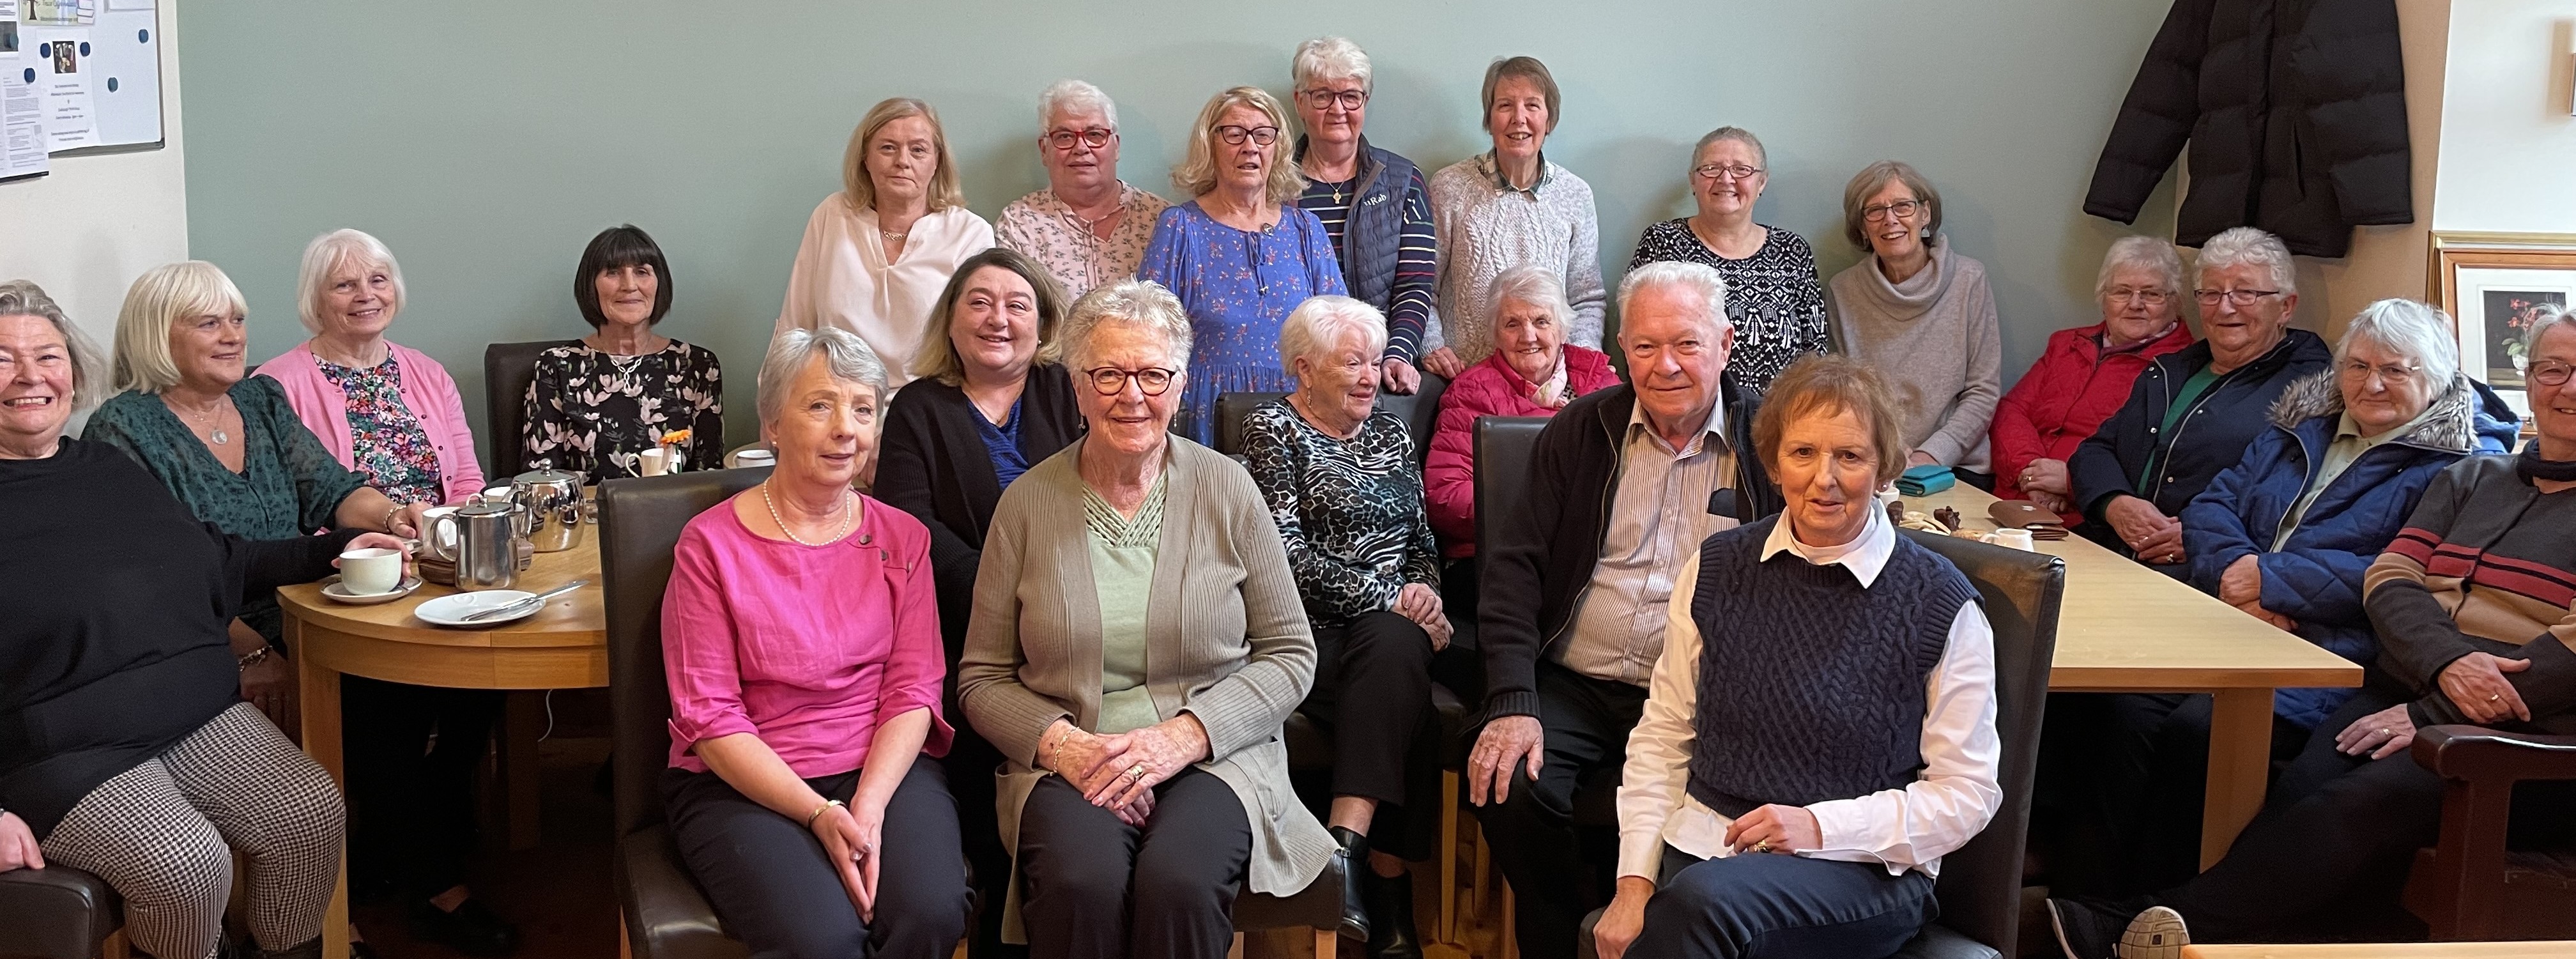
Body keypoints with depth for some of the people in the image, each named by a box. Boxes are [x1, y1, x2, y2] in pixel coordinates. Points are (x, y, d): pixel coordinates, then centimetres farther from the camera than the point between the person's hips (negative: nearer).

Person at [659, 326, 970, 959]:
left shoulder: (902, 538, 9)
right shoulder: (711, 544, -2)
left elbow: (913, 691, 2)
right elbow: (709, 717, -6)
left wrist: (869, 806, -16)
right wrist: (819, 814, -18)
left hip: (885, 767, 3)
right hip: (743, 785, -3)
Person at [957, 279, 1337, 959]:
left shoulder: (1226, 489, 4)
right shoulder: (1028, 503, 5)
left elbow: (1290, 654, 4)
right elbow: (983, 679, 8)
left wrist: (1182, 736, -11)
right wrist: (1065, 745, -12)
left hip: (1213, 753, 0)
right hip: (1068, 762, 0)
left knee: (1179, 882, -32)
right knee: (1082, 883, -33)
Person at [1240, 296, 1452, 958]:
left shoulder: (1390, 432, 21)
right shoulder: (1272, 429, 2)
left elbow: (1423, 541, 22)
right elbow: (1288, 555, -10)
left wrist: (1425, 593, -1)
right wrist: (1390, 596, -13)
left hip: (1390, 629, 4)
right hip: (1312, 632, -4)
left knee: (1393, 650, -33)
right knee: (1407, 712, -32)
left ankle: (1346, 842, -38)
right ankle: (1386, 894, -30)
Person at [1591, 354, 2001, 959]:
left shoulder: (1942, 606, -3)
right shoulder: (1714, 570, 7)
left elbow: (1968, 790, 0)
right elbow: (1662, 739, 10)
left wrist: (1821, 825, -12)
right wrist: (1635, 882, -1)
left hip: (1865, 870, -3)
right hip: (1701, 846, 3)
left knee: (1708, 897, -34)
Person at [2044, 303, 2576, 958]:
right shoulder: (2470, 480, 23)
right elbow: (2388, 582, 9)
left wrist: (2429, 715, -15)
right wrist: (2447, 662, -13)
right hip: (2404, 695, 5)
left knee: (2364, 800, -32)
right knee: (2303, 789, -28)